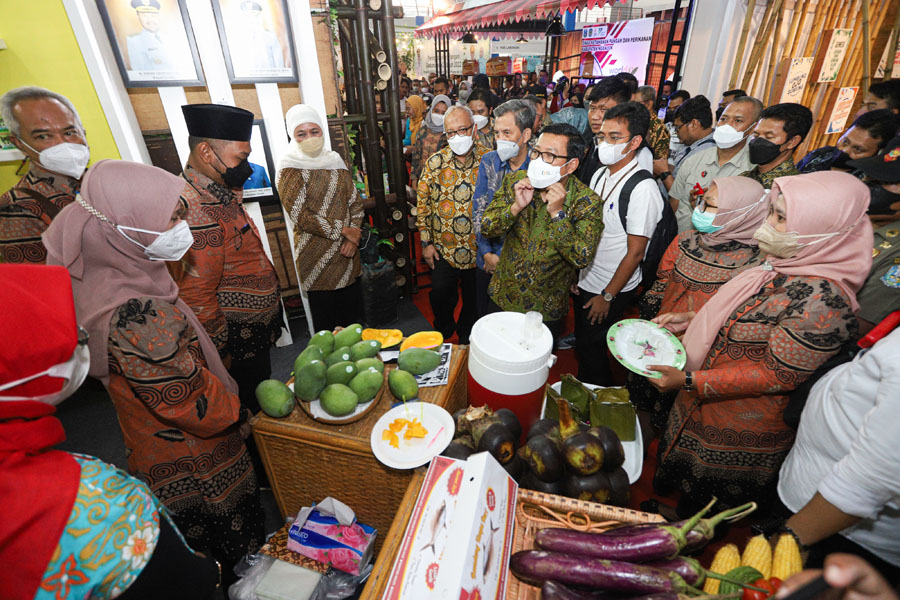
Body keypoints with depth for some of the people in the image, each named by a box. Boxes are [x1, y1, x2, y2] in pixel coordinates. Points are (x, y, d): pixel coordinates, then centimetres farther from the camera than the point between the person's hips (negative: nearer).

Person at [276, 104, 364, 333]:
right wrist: (343, 231, -14)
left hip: (347, 253, 5)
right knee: (325, 321, 6)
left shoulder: (335, 161, 9)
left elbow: (355, 202, 8)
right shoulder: (289, 169, -7)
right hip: (317, 257, -5)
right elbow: (300, 216, -15)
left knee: (353, 315, 16)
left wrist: (354, 237, -7)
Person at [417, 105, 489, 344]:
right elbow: (423, 202, 1)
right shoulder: (435, 161, -4)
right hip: (443, 248, 1)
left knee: (474, 298, 16)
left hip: (479, 248, 0)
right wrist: (426, 242, -2)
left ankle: (466, 334, 43)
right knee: (440, 295, 11)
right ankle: (444, 329, 42)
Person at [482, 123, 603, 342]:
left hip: (546, 311, -3)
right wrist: (516, 207, -25)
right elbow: (486, 228, -8)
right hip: (502, 297, 3)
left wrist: (557, 213, -30)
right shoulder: (515, 181, -7)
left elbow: (582, 258, -24)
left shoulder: (587, 202, -16)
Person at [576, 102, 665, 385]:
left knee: (591, 347, 7)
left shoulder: (643, 189, -21)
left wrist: (607, 296, -14)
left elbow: (635, 253, -19)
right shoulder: (600, 174, 2)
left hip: (611, 290, -7)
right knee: (582, 342, 21)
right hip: (584, 282, 7)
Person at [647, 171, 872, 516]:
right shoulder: (784, 267, -5)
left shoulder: (821, 300, -32)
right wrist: (691, 319, 0)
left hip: (744, 421, -7)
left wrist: (689, 381, -28)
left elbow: (777, 377, -27)